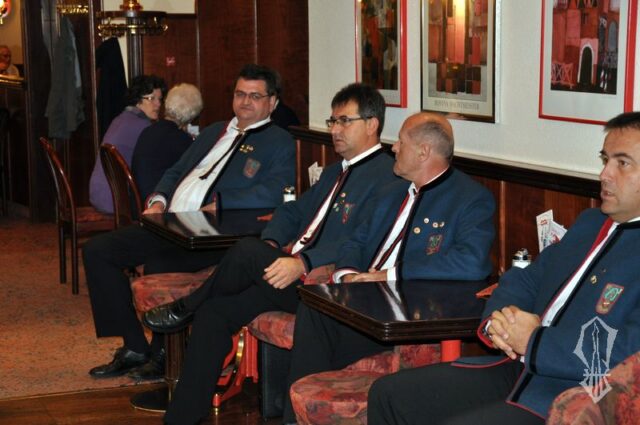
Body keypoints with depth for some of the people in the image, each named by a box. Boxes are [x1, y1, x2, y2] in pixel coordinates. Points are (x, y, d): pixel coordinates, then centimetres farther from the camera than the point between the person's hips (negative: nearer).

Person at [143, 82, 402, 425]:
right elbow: (293, 212, 26)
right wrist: (272, 245, 4)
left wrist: (303, 263, -31)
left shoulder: (385, 176, -9)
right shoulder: (335, 172, 24)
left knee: (247, 251, -26)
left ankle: (185, 309, 3)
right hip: (292, 272, 9)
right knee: (214, 312, -8)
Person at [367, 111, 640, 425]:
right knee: (388, 395, 4)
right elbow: (525, 280, 22)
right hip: (517, 372, 9)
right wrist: (497, 319, -2)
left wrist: (534, 341, -15)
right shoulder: (590, 222, 17)